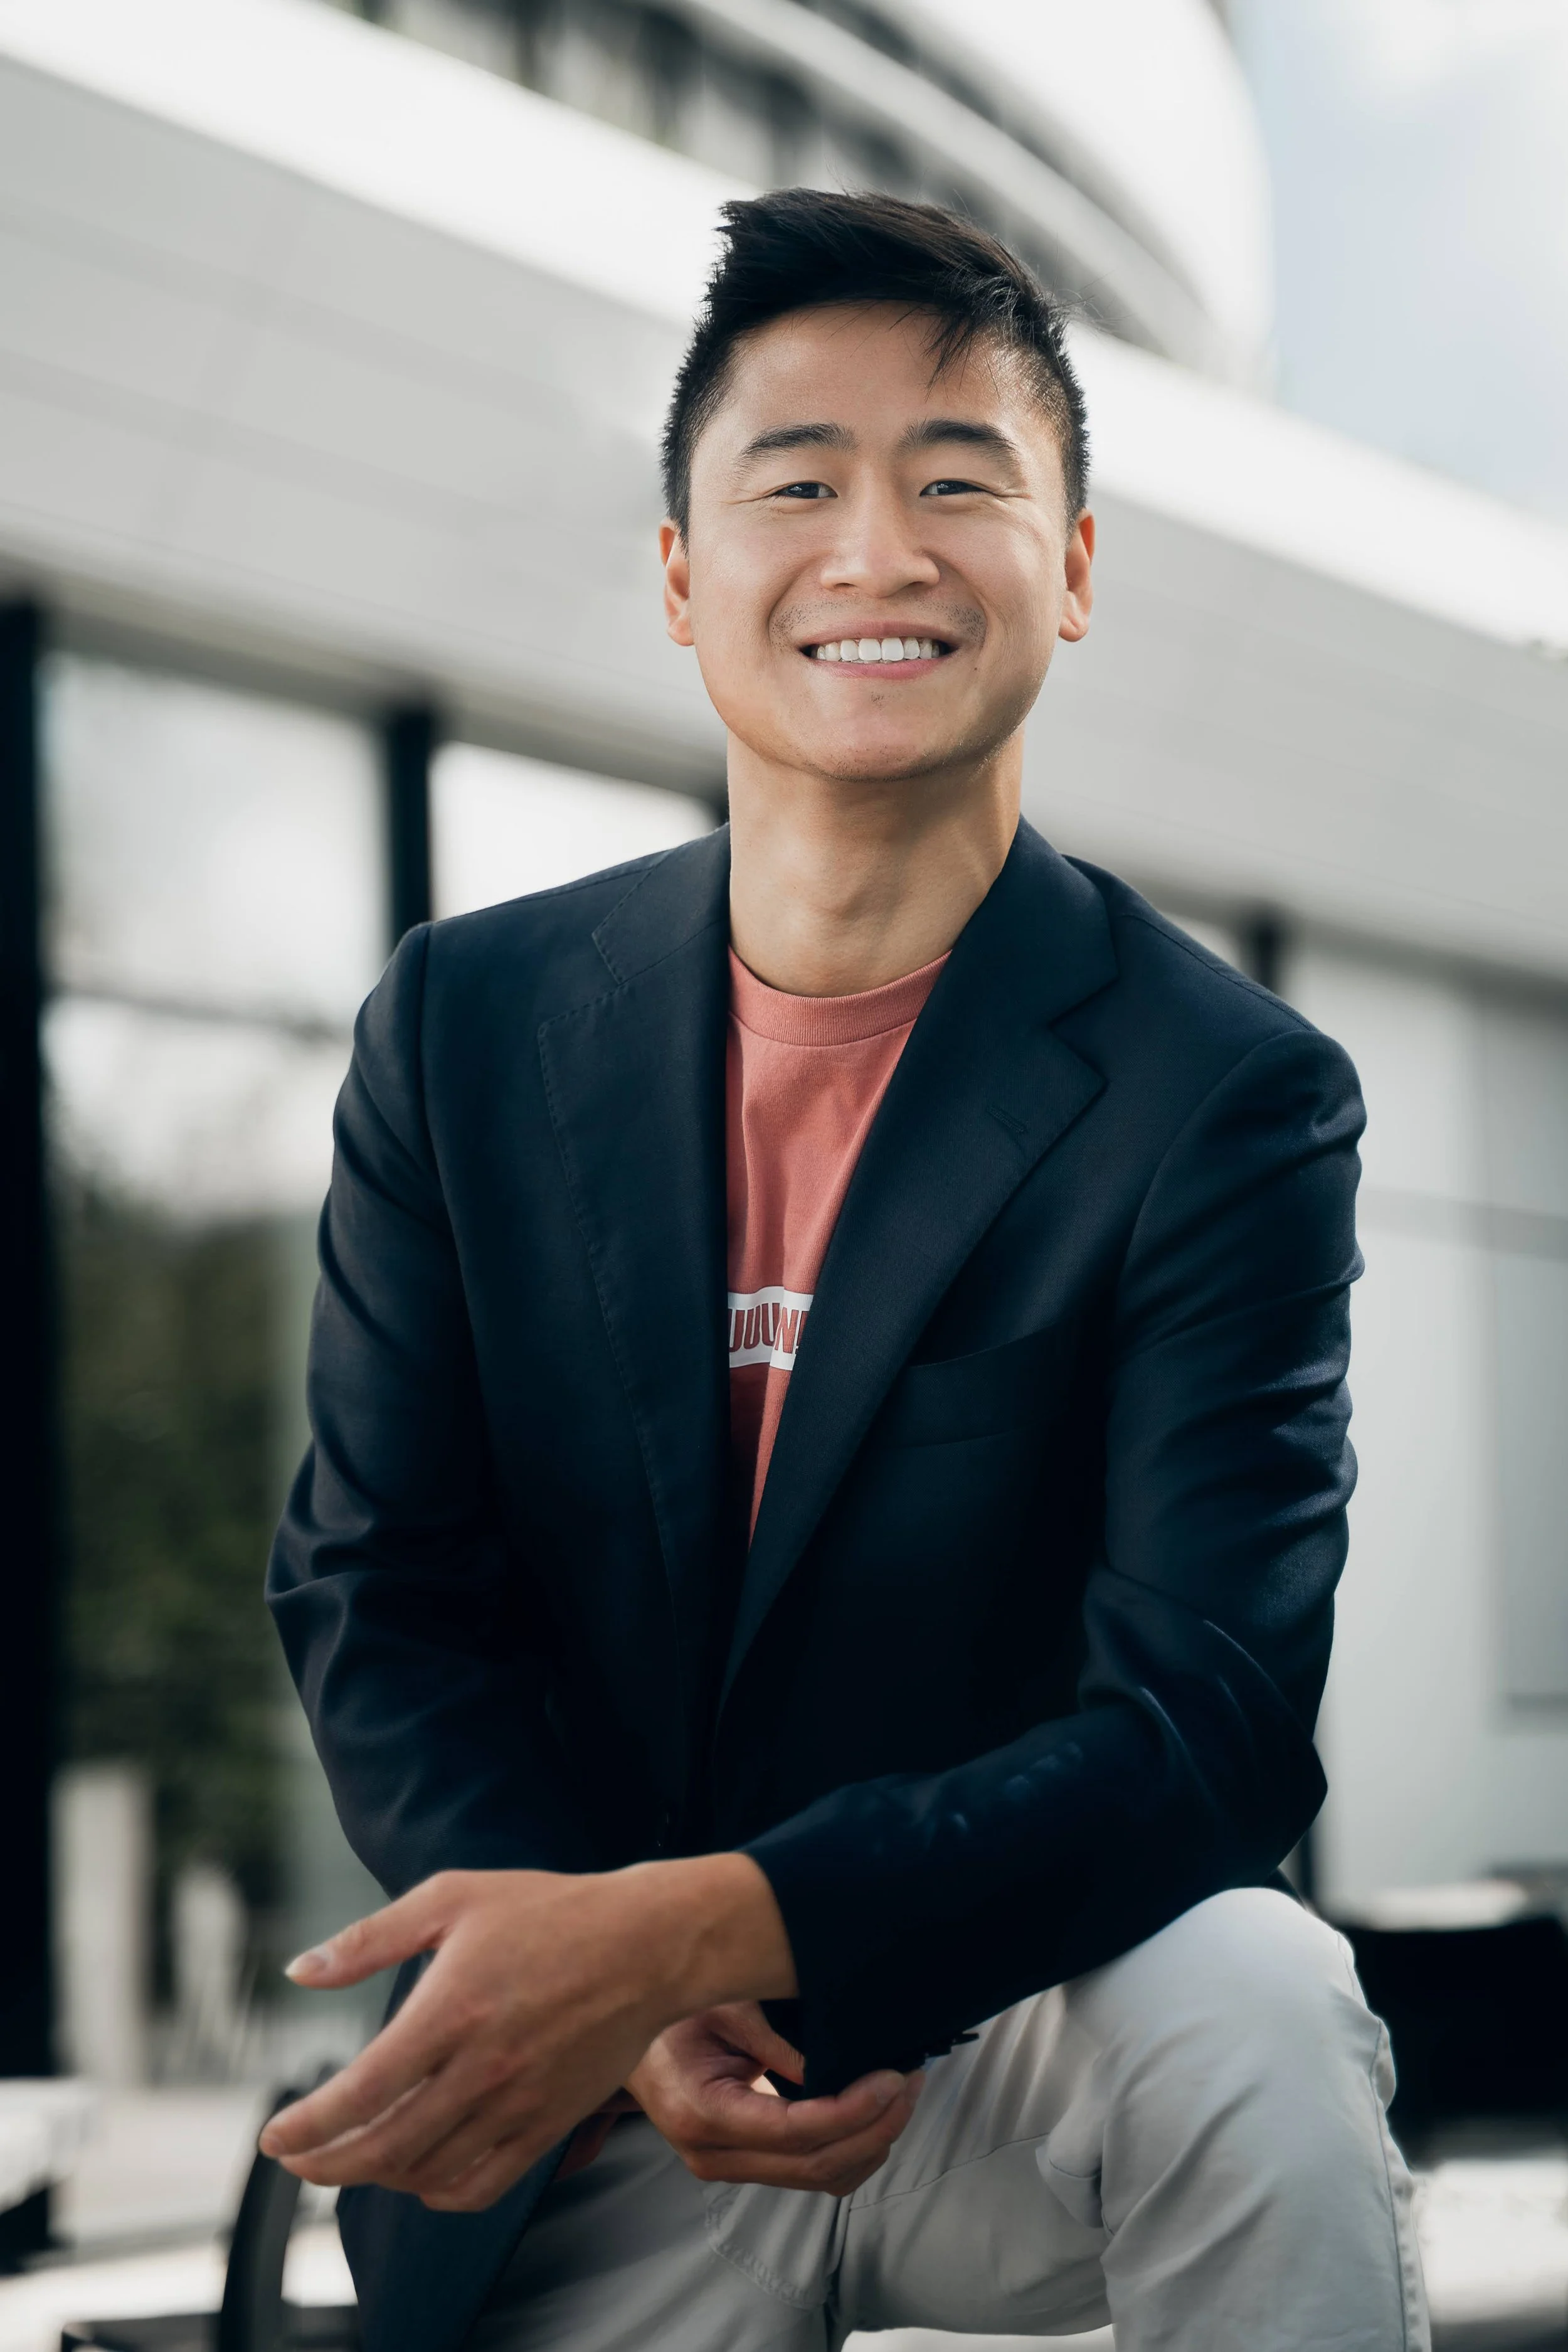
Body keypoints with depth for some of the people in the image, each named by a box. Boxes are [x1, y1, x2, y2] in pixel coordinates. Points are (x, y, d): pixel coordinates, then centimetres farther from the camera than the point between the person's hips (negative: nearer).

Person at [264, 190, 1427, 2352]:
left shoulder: (1227, 1096, -9)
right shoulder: (465, 1027, 1)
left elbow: (1208, 1726, -18)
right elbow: (371, 1594, 2)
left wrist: (697, 1930, -33)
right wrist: (625, 2011, -17)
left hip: (1035, 2039, -2)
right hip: (577, 2119, 2)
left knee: (1253, 2013, -31)